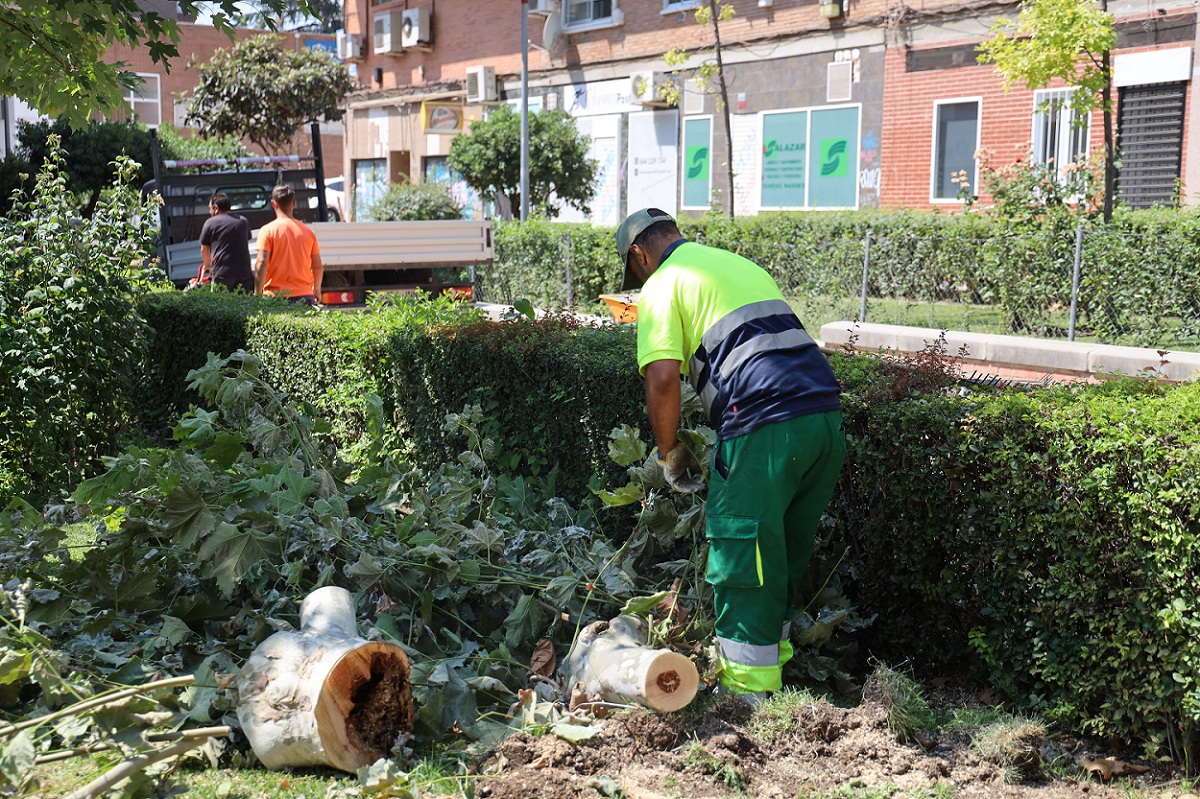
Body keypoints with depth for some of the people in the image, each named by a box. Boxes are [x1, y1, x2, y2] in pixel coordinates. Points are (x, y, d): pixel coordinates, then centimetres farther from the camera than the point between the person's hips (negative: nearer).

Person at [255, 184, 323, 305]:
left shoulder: (267, 230, -3)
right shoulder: (307, 231, 7)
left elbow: (261, 264, -11)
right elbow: (318, 267, 11)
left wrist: (257, 295, -9)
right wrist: (317, 290, 27)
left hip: (275, 296, -3)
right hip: (304, 296, 3)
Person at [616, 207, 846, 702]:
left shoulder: (663, 285, 5)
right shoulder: (741, 264, 28)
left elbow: (663, 378, -9)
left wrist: (668, 453, 7)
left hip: (767, 425, -8)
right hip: (826, 415, 8)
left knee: (741, 563, 1)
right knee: (785, 558, 18)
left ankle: (746, 695, 6)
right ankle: (771, 672, 29)